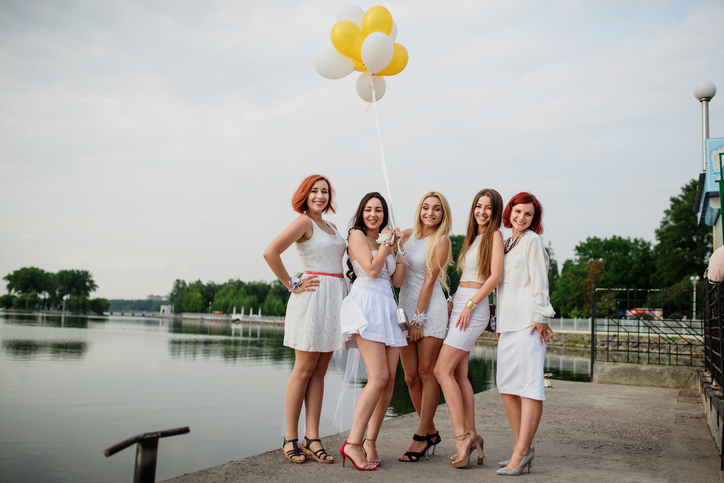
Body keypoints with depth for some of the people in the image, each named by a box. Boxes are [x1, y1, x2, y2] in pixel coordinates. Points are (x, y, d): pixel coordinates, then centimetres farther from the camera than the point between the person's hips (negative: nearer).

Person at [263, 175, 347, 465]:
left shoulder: (331, 227, 19)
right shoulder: (304, 222, -6)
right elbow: (270, 252, -17)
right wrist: (292, 285, -12)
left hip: (334, 299, 7)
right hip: (313, 298, -7)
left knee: (319, 373, 6)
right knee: (304, 370, -2)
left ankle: (312, 440, 10)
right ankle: (291, 439, 8)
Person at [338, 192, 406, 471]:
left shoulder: (385, 241, 24)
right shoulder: (357, 235, 4)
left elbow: (397, 280, 16)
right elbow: (371, 268, -10)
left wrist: (398, 248, 12)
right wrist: (387, 243, 1)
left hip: (387, 308, 7)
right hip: (366, 304, -7)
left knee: (390, 379, -2)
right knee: (379, 377, -17)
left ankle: (370, 442, 6)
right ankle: (353, 443, -13)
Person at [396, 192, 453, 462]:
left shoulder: (441, 241, -5)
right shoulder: (407, 235, 11)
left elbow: (429, 281, -10)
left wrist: (419, 319, -12)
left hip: (431, 310, -6)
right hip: (405, 307, 6)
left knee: (426, 373, -3)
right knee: (411, 376, 6)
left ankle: (420, 438, 4)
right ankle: (431, 432, 21)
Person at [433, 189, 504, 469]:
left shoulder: (495, 235, -4)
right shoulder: (473, 237, 20)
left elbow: (495, 276, -13)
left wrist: (469, 304, -16)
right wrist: (454, 303, 12)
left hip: (474, 308, -8)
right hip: (459, 305, 8)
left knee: (443, 370, -14)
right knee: (459, 374, 5)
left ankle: (461, 437, -11)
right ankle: (471, 436, 9)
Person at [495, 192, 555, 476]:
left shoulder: (532, 240, 0)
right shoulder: (506, 243, 22)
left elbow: (539, 281, -7)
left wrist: (540, 317, -13)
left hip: (527, 320, -8)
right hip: (508, 322, 8)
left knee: (529, 384, -8)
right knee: (506, 385, 6)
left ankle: (521, 453, -8)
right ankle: (524, 447, 15)